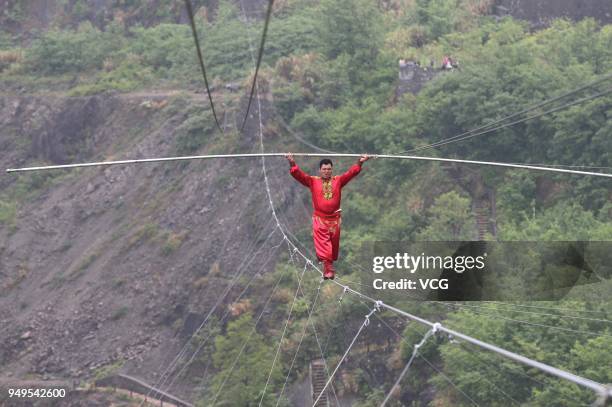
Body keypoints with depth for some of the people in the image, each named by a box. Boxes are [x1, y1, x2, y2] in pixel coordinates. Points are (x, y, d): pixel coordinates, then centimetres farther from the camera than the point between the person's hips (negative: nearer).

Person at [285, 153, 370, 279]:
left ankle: (329, 267, 26)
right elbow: (298, 174, -6)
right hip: (319, 219, -2)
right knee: (323, 245, -13)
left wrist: (360, 163, -15)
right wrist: (292, 163, -21)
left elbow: (351, 172, -1)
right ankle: (328, 269, -21)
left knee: (334, 245, 10)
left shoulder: (338, 180, 5)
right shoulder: (313, 181, 2)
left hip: (334, 219, 2)